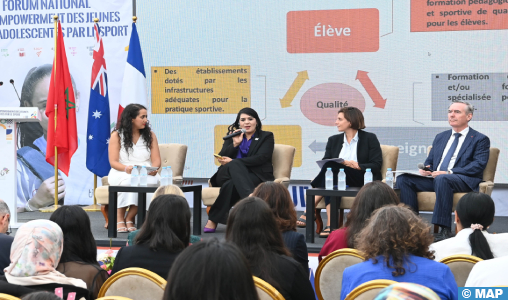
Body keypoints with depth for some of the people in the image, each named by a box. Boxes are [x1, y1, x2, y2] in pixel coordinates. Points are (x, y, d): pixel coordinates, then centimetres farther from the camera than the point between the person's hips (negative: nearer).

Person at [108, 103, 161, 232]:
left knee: (151, 181, -35)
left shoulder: (150, 135, 11)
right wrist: (126, 168, -24)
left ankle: (130, 218, -22)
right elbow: (113, 162, -4)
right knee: (129, 181, -39)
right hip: (121, 173, -2)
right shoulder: (117, 136, 3)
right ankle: (120, 218, -24)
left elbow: (156, 160, 6)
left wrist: (153, 169, -18)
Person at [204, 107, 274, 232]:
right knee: (234, 165, -39)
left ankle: (213, 219, -42)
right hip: (228, 174, 3)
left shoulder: (266, 137, 14)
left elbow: (261, 158, -5)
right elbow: (221, 158, 11)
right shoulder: (232, 136, 25)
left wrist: (232, 161, -13)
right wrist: (235, 144, -5)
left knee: (231, 184, -39)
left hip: (256, 176, -2)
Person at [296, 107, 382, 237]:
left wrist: (357, 166, -19)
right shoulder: (334, 140, 22)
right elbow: (325, 162, 11)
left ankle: (309, 212, -36)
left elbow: (376, 165, -2)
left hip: (361, 181, -4)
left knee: (333, 167, -32)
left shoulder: (369, 138, 8)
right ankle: (330, 225, -45)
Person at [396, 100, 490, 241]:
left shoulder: (480, 139, 6)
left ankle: (445, 230, -39)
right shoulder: (440, 137, 25)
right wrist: (426, 169, -1)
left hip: (464, 181, -6)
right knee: (403, 179, -17)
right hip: (434, 178, 6)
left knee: (442, 179, -40)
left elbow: (478, 165, -9)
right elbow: (429, 160, 27)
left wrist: (449, 172, -20)